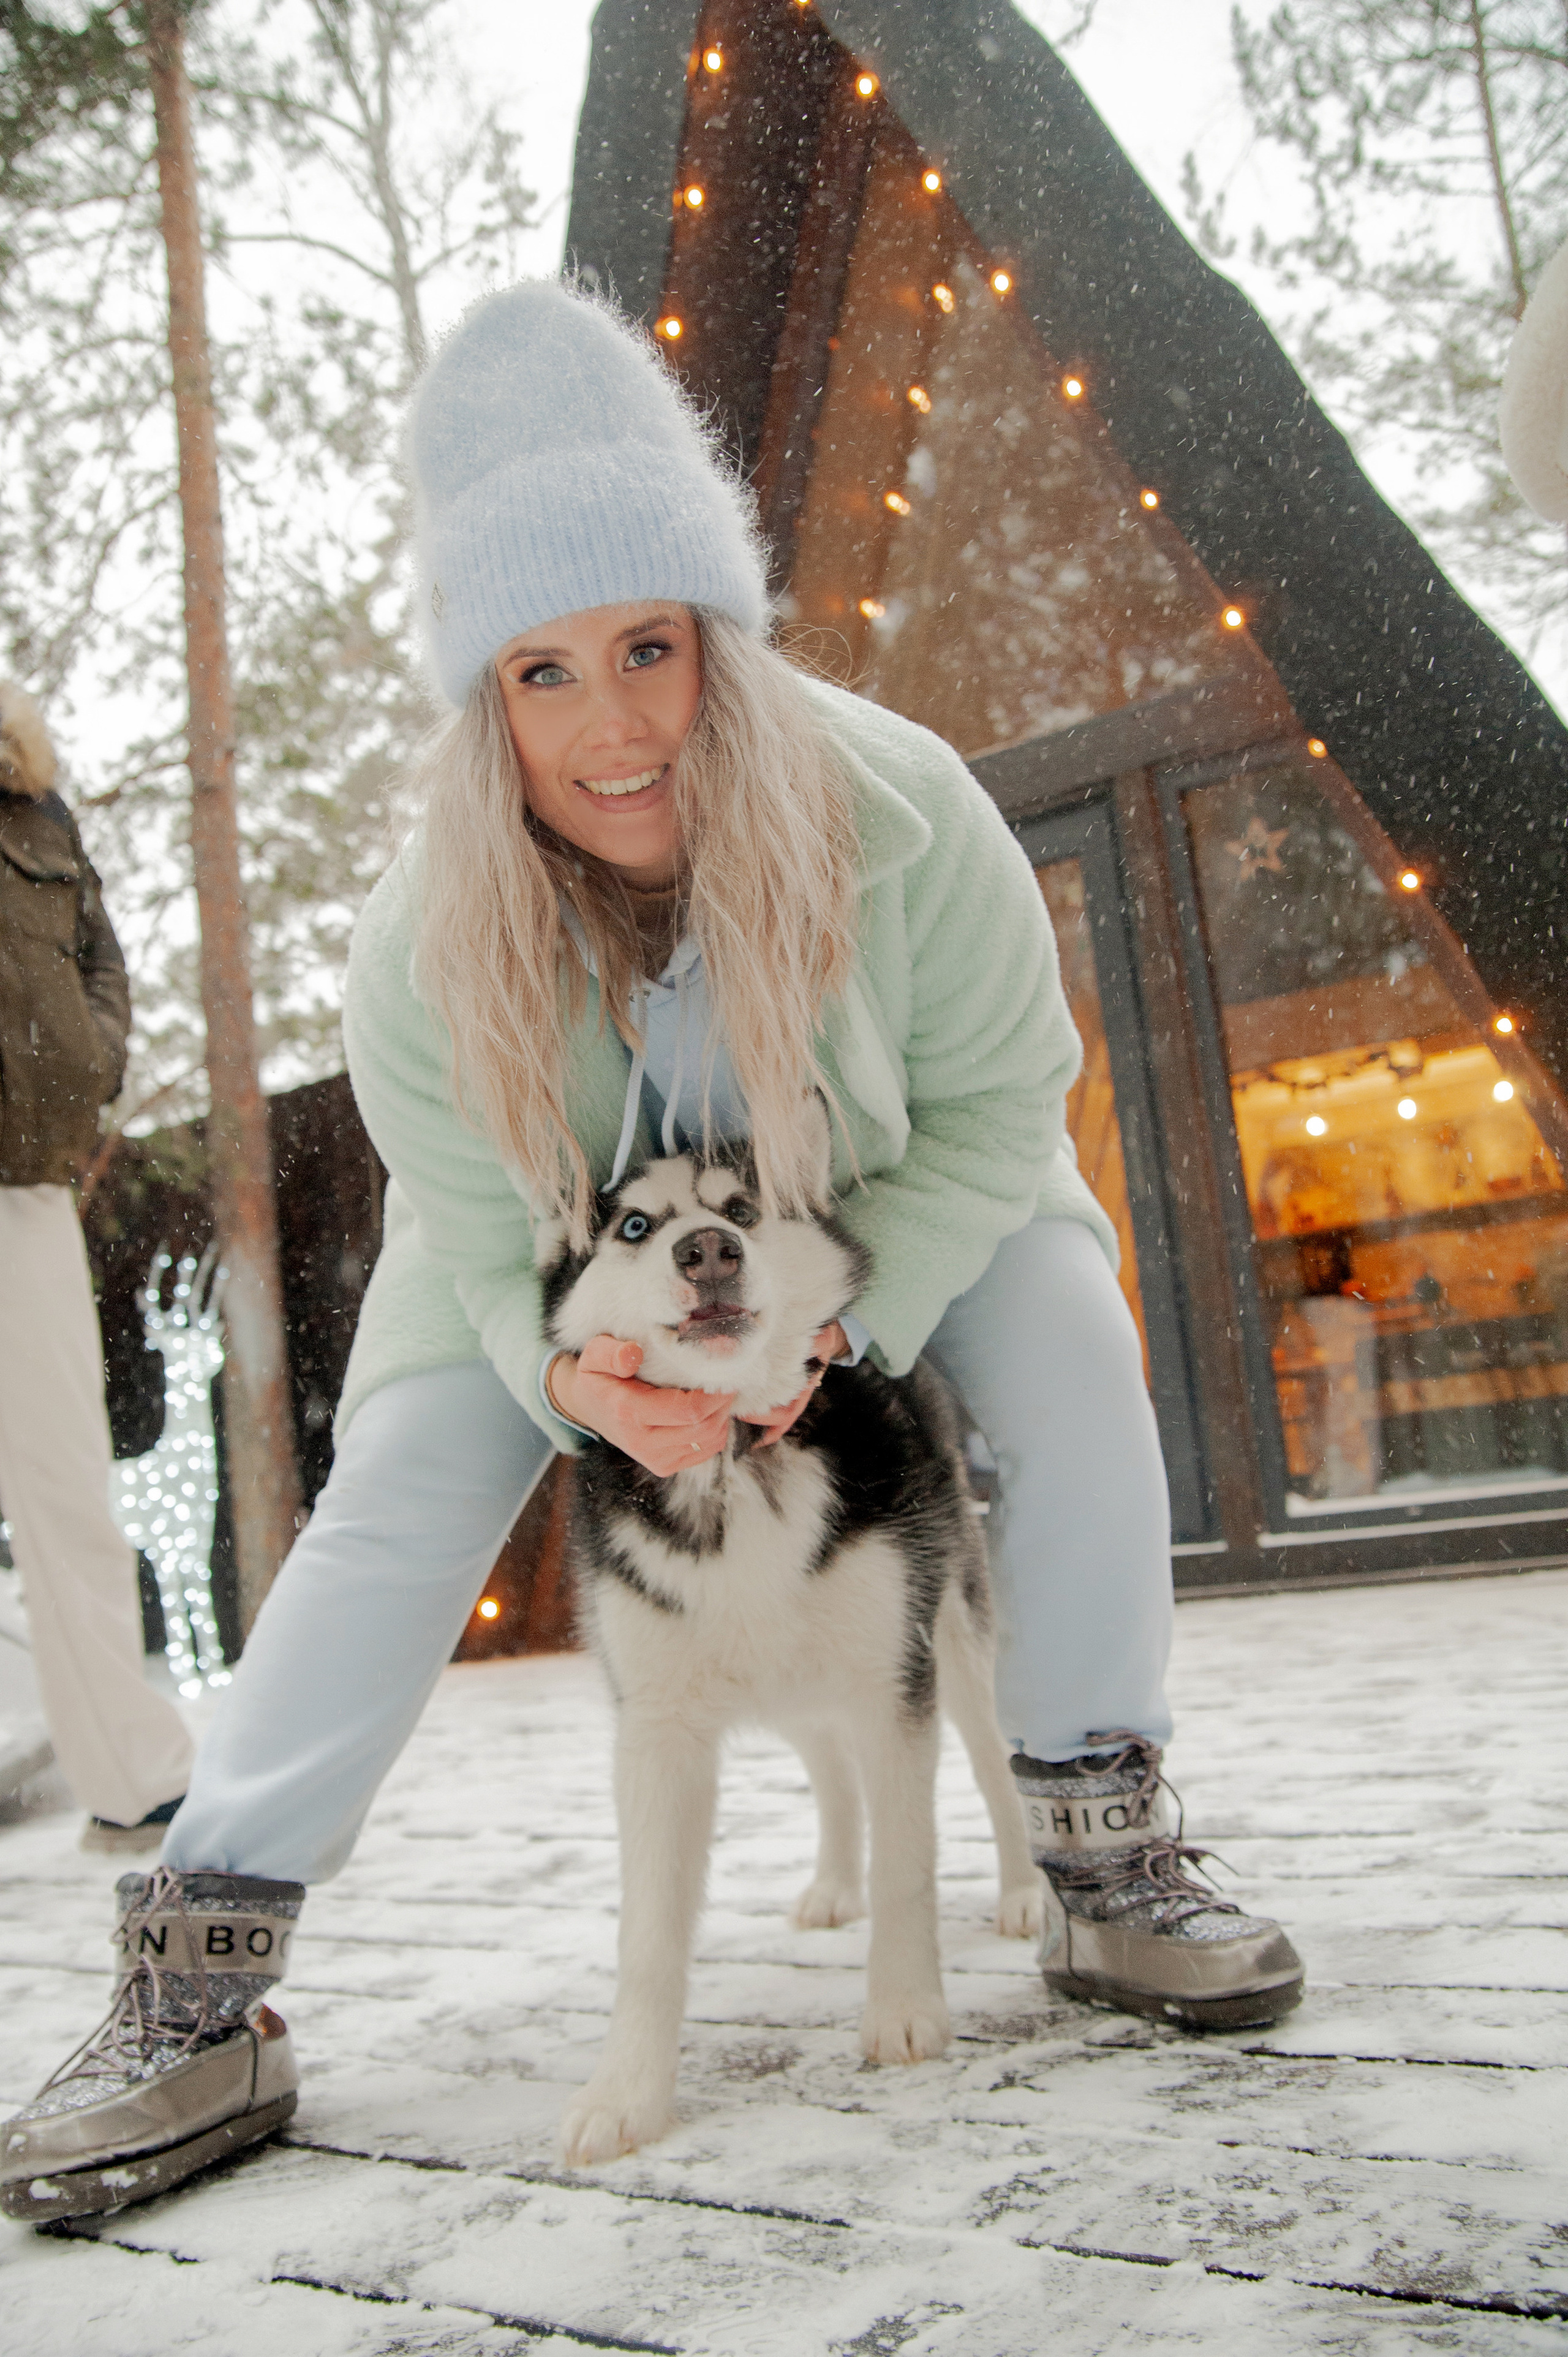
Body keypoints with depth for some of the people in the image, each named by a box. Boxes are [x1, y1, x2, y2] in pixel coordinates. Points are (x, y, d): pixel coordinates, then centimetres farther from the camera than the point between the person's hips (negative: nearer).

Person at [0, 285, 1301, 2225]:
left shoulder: (899, 811, -35)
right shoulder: (425, 943, -31)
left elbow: (1000, 1098, -21)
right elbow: (490, 1246, -20)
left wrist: (845, 1314, -33)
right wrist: (578, 1375, -43)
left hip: (893, 1194, 1)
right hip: (577, 1232, 0)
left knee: (1069, 1349, -22)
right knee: (401, 1493, -15)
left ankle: (1111, 1868, -7)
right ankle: (202, 1989, -6)